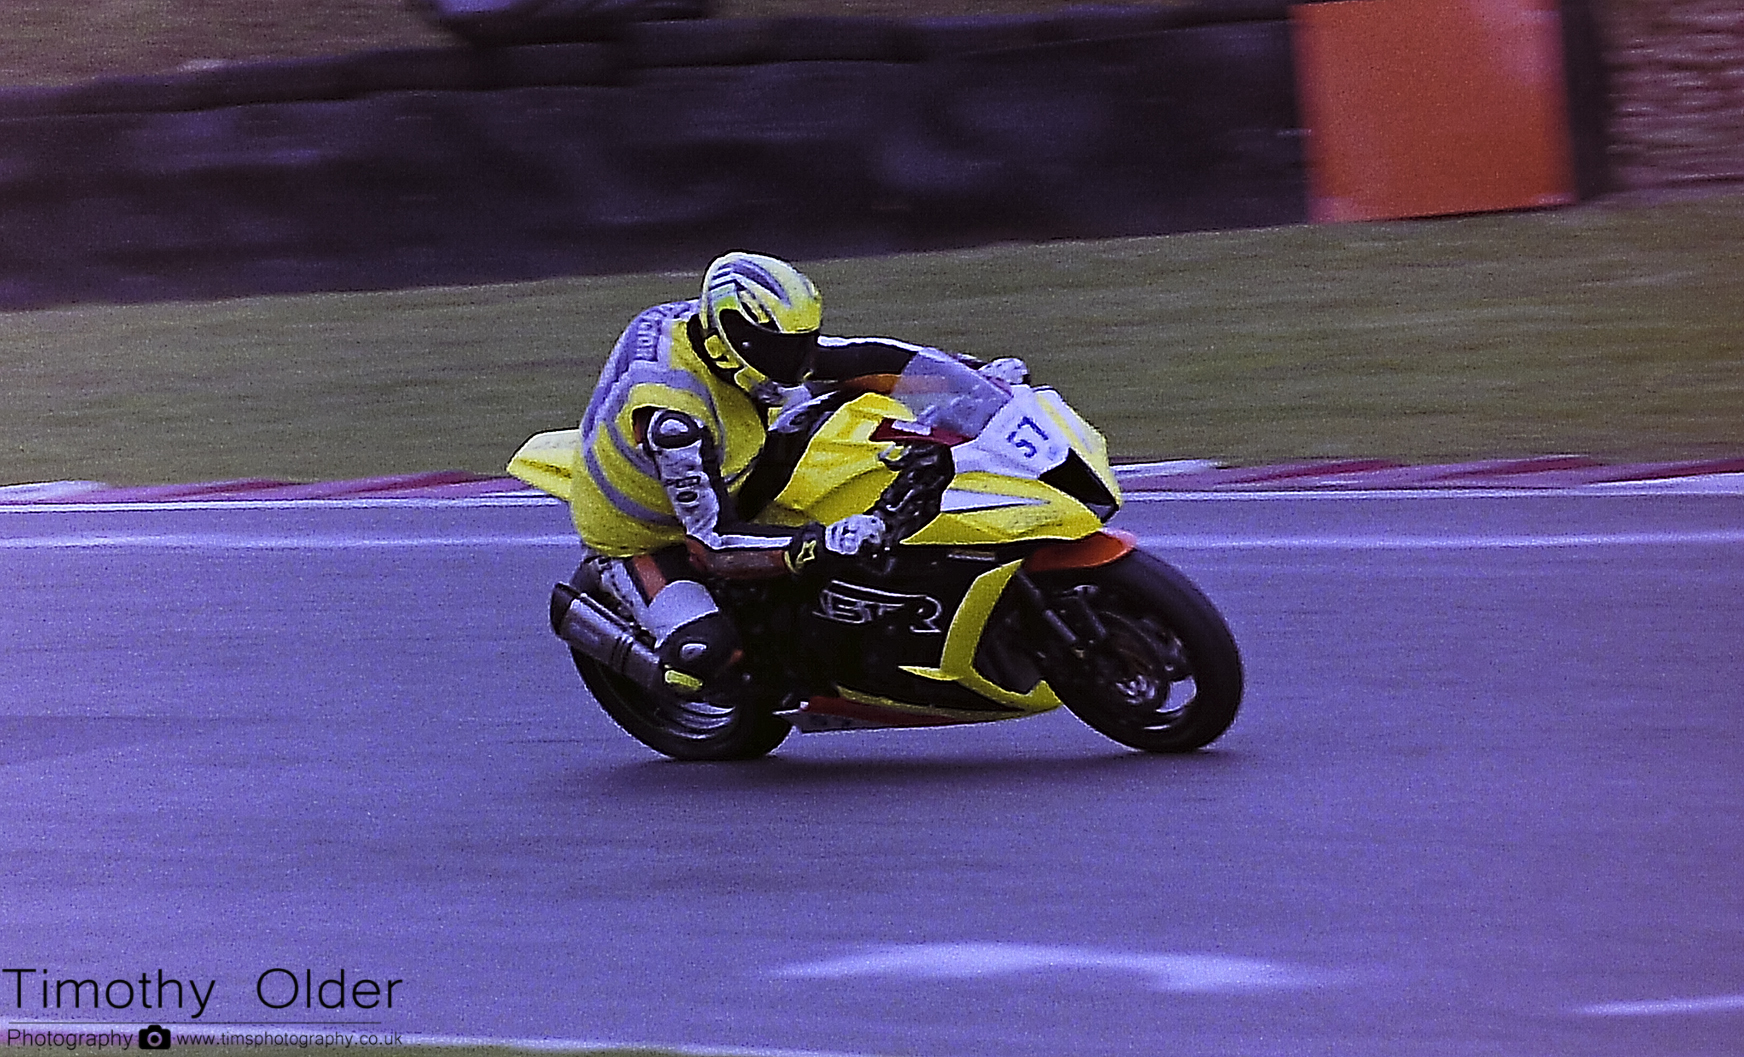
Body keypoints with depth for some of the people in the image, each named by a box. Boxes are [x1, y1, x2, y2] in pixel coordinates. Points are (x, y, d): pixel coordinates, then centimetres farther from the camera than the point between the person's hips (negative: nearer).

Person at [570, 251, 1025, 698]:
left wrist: (975, 371, -11)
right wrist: (821, 542, -51)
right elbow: (712, 544, -40)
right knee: (707, 649, -31)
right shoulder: (669, 412, -39)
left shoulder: (753, 344, -15)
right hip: (640, 537, -8)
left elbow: (859, 356, -4)